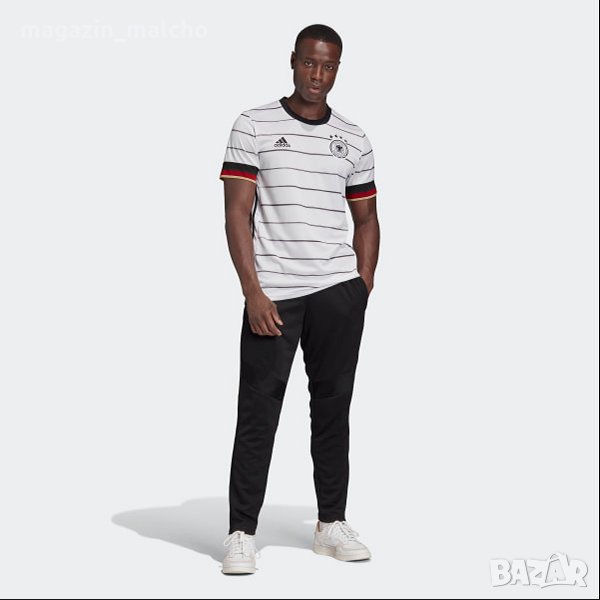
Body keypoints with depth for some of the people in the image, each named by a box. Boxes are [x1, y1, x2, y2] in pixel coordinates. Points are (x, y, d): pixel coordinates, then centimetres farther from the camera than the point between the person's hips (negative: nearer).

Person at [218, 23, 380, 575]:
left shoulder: (353, 139, 12)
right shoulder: (253, 127, 1)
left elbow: (367, 220, 16)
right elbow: (237, 215, -4)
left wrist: (362, 292, 5)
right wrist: (254, 293, -11)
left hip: (338, 292, 3)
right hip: (272, 295, -3)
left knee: (333, 407, 9)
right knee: (258, 414, -2)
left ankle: (332, 524, 18)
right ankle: (242, 533, 5)